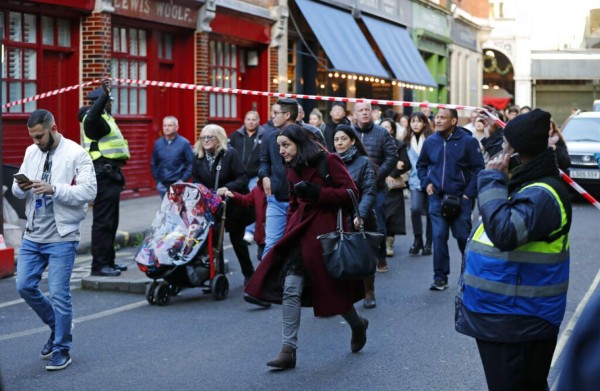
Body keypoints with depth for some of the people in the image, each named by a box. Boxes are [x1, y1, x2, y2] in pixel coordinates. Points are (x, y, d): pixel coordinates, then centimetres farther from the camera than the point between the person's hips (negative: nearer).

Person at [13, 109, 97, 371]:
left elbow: (89, 191, -18)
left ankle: (62, 350, 12)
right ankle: (57, 327, 31)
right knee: (24, 286, 8)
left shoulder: (76, 154, -9)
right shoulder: (31, 152, 9)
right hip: (32, 235, 6)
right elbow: (17, 192, 14)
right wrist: (21, 187, -10)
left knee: (59, 294, -3)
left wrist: (54, 189, -27)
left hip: (61, 237, -6)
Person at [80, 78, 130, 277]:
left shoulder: (104, 117, 21)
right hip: (104, 173, -11)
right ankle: (99, 265, -12)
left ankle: (108, 261, 21)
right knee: (103, 221, -12)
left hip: (110, 174, 11)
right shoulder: (94, 119, -12)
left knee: (111, 221, 14)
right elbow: (92, 117, -37)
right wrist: (105, 93, -46)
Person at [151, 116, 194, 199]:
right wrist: (157, 179, 8)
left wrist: (183, 180, -10)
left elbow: (191, 164, -6)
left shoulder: (184, 143, -6)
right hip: (162, 185, 4)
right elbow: (153, 163, 16)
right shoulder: (158, 143, 7)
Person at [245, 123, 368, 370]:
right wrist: (289, 234, 13)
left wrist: (317, 193, -20)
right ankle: (288, 350, -7)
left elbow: (351, 193, -13)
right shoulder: (293, 170, 12)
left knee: (334, 288, 7)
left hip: (327, 232, -5)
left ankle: (358, 325, 38)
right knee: (290, 289, -9)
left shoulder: (329, 161, -8)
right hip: (302, 233, 6)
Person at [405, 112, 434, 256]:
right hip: (415, 181, 2)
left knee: (430, 212, 6)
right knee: (415, 209, -17)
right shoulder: (408, 141, 7)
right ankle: (417, 240, 1)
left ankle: (428, 244, 20)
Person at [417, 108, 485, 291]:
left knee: (464, 237, 5)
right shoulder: (430, 142, 2)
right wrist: (426, 183, 4)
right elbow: (421, 165, 18)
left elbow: (478, 169, -7)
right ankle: (440, 277, 7)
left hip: (460, 198, -3)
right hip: (436, 198, 3)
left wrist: (469, 193, -12)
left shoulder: (468, 141, -9)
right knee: (439, 237, 0)